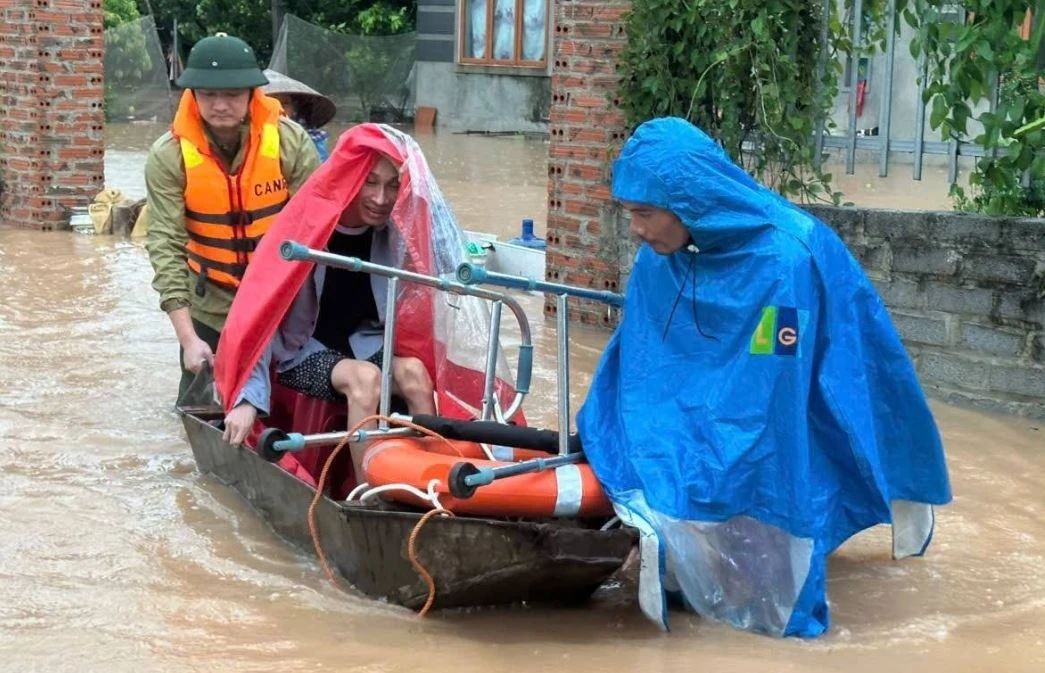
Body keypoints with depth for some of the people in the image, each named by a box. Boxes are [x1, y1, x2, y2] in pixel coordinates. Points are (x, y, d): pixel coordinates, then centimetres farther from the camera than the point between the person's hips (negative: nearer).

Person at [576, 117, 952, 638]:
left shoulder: (785, 261, -29)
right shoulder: (658, 261, -9)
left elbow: (769, 403, -29)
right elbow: (639, 378, -3)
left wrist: (682, 493, -28)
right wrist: (648, 482, -13)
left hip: (782, 450, -6)